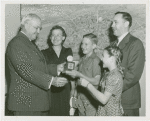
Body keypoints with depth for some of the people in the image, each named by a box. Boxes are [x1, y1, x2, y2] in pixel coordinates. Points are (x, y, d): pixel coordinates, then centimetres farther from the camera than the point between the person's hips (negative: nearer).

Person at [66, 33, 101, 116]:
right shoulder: (82, 60, 12)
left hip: (91, 99, -6)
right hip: (80, 98, 6)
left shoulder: (96, 60, -10)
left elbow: (96, 81, -16)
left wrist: (79, 75, -22)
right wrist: (75, 93, 8)